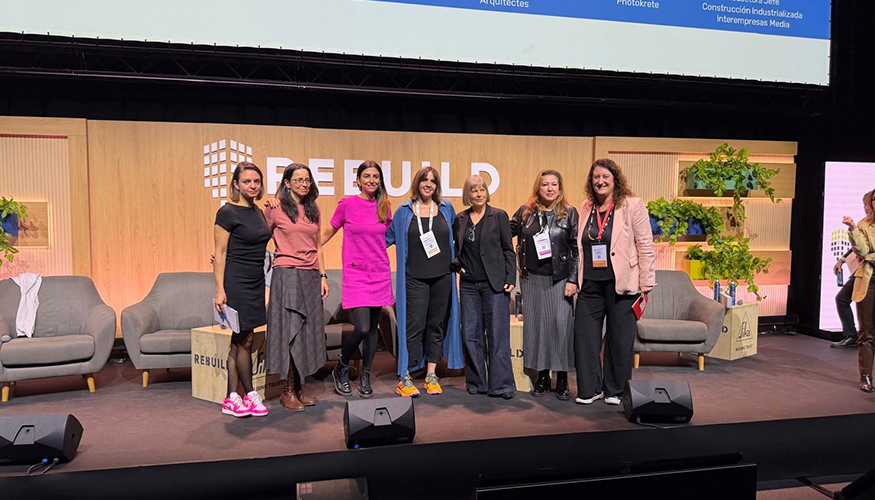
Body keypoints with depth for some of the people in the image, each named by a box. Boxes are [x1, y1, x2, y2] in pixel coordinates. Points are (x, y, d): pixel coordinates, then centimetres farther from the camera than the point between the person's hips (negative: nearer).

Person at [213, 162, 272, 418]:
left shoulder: (258, 212, 13)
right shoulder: (227, 213, -9)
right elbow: (220, 254, -10)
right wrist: (220, 289, -16)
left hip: (255, 282, 8)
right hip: (236, 283, -7)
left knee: (240, 340, 10)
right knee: (244, 341, 0)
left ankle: (232, 399, 16)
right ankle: (250, 395, 15)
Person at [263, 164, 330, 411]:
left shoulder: (313, 210, 13)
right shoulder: (276, 208, -3)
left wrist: (323, 276, 12)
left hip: (311, 277, 6)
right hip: (286, 275, -5)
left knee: (307, 332, 7)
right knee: (290, 331, -4)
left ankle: (298, 388, 18)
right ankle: (287, 392, 8)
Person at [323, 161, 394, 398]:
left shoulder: (385, 207, 7)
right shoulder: (347, 204, -3)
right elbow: (328, 232, 7)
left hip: (380, 274, 4)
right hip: (356, 274, -4)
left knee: (373, 327, 8)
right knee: (362, 328, -13)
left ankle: (365, 376, 24)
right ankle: (341, 369, 14)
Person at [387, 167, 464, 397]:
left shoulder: (446, 209, 8)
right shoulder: (404, 211, 3)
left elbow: (456, 234, 19)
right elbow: (389, 236, 10)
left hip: (442, 277, 3)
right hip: (415, 278, -3)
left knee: (437, 325, 8)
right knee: (414, 325, -7)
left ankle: (431, 375, 18)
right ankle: (404, 378, 2)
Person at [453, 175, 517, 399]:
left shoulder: (499, 216, 1)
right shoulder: (460, 219, 9)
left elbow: (508, 250, 0)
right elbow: (456, 248, 20)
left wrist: (510, 279, -6)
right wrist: (458, 265, 1)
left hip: (495, 284, -3)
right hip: (469, 284, 4)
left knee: (497, 334, -3)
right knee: (470, 334, 6)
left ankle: (501, 384, 5)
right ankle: (477, 383, 18)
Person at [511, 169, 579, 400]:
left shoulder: (569, 213, 2)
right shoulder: (525, 212, 7)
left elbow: (577, 249, 0)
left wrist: (573, 280, -6)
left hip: (559, 278, -2)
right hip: (532, 278, 2)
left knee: (561, 324, -4)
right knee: (535, 324, 5)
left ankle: (562, 379, 9)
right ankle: (542, 376, 19)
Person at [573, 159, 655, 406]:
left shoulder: (632, 205, -2)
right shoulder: (585, 208, 11)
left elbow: (645, 245, -4)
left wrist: (646, 281, -8)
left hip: (620, 282, -4)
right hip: (590, 283, 4)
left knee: (619, 338, 6)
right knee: (584, 335, 5)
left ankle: (615, 390, 21)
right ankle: (589, 389, 19)